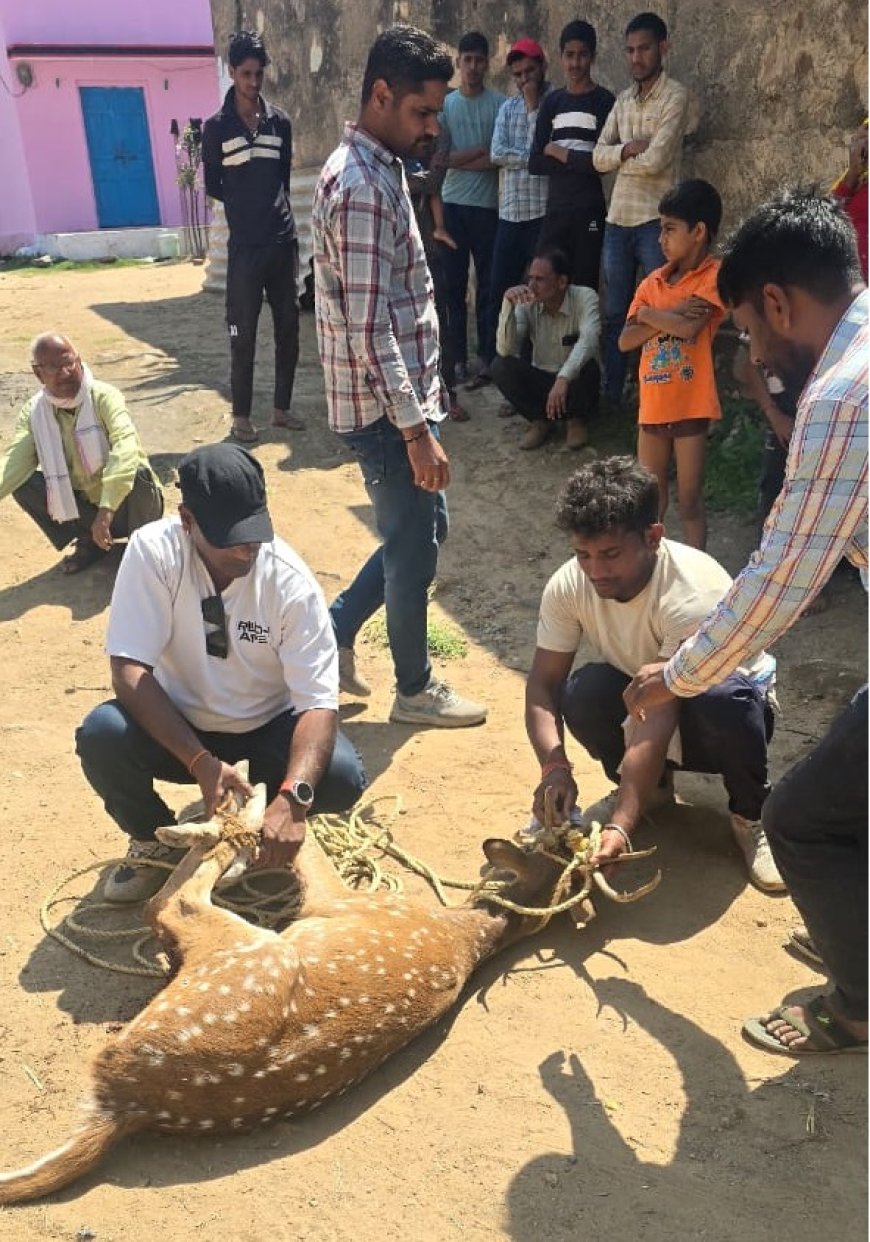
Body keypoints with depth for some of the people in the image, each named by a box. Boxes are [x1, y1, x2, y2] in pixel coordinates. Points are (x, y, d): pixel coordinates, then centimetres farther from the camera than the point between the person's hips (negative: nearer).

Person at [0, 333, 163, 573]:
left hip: (125, 506, -4)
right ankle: (89, 541, 1)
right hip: (85, 506, 4)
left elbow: (125, 446, -38)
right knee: (23, 483, -17)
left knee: (138, 473, -35)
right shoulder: (33, 412, -7)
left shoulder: (104, 396, -21)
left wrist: (106, 510, -51)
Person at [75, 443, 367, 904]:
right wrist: (201, 761, -35)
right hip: (177, 727, 1)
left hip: (267, 729, 0)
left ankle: (261, 824, 8)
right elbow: (128, 671, -24)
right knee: (100, 736, -28)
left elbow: (319, 702, -25)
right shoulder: (153, 551, -21)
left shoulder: (290, 579, -22)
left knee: (342, 777, -27)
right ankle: (156, 840, 3)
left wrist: (292, 797, -42)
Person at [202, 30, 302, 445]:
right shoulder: (216, 127, 0)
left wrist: (283, 224, 15)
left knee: (288, 328, 7)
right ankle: (241, 416, 9)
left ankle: (281, 408, 19)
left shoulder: (280, 122, 9)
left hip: (282, 243, 4)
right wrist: (247, 207, 3)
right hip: (245, 247, -4)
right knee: (243, 335, 0)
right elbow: (213, 186, 5)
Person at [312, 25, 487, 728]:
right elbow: (369, 330, -25)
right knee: (414, 547, 4)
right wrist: (417, 428, -24)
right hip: (384, 408, -10)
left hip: (398, 397, 10)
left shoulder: (376, 168, 13)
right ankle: (416, 690, 23)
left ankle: (335, 632, 31)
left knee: (423, 529, 20)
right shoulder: (362, 186, -20)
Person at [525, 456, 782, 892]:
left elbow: (659, 717, -41)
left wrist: (621, 826, -47)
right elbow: (543, 683, -18)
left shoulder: (693, 594, -35)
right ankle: (652, 787, 2)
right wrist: (554, 766, -36)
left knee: (724, 700, -39)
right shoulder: (568, 585, -21)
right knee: (582, 692, -29)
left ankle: (750, 815, -7)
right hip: (640, 694, 4)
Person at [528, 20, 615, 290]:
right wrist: (578, 162, -7)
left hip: (590, 212, -3)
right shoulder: (551, 103, 12)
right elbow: (535, 164, 4)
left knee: (584, 288, -4)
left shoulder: (604, 101, 0)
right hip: (555, 210, 3)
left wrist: (558, 152, -3)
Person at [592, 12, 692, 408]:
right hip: (617, 219, 6)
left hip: (654, 221, -6)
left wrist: (618, 158, 1)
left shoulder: (675, 96, -5)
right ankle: (611, 396, 20)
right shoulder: (622, 100, 15)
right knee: (614, 314, 11)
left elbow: (655, 161, -15)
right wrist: (628, 148, -13)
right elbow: (598, 157, 5)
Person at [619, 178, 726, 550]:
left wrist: (650, 313, -9)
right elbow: (625, 341, -1)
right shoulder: (653, 281, 8)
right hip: (653, 403, 5)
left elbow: (689, 328, -24)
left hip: (691, 404, -5)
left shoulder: (714, 275, -8)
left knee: (689, 501, 3)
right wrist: (670, 314, -14)